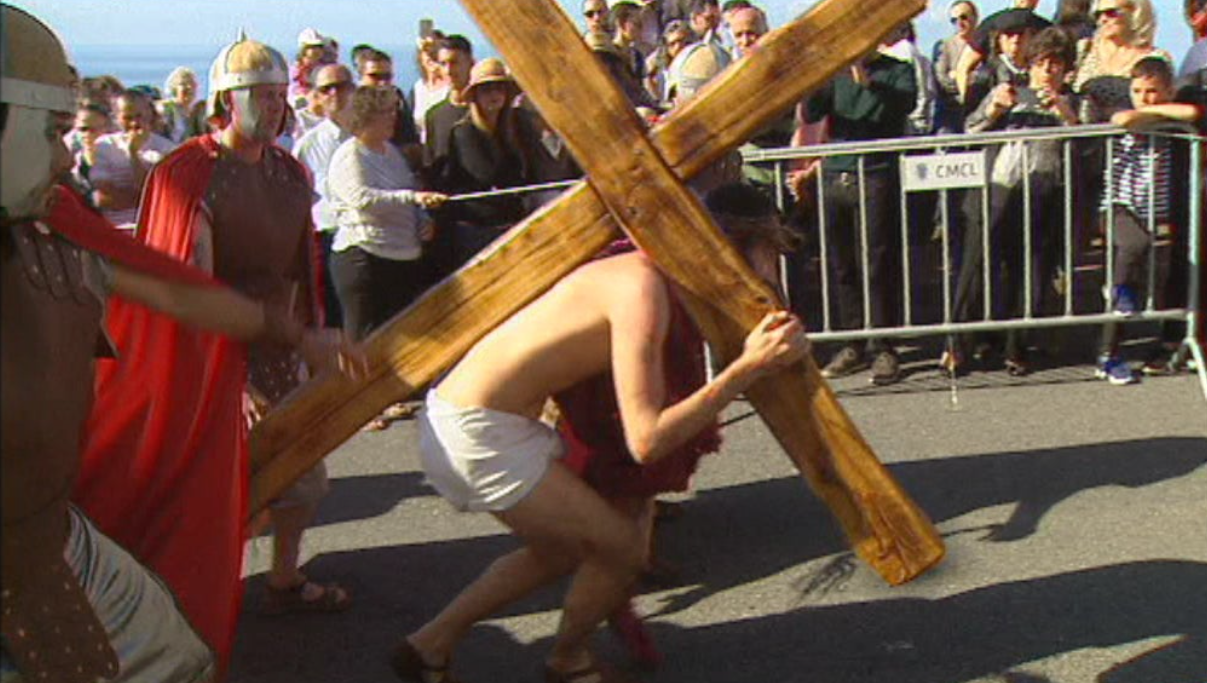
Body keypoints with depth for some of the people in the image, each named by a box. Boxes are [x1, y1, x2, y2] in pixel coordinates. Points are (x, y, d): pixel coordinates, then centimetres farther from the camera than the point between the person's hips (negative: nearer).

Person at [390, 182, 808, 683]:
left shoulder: (639, 271, 9)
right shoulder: (643, 289, -20)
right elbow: (646, 442, -25)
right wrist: (748, 368, -25)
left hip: (456, 420, 10)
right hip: (478, 435, -10)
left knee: (560, 549, 25)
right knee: (623, 548, -1)